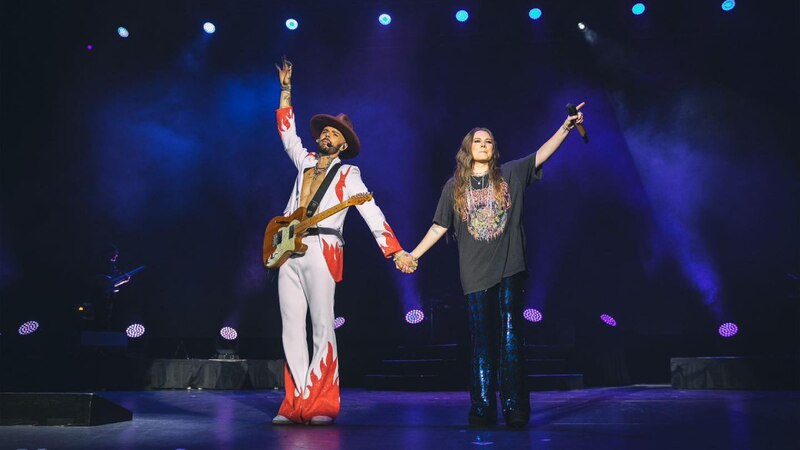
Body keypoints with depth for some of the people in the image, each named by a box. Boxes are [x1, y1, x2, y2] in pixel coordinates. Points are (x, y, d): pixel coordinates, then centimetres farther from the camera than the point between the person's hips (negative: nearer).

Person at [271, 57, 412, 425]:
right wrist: (286, 89, 31)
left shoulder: (348, 174, 6)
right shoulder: (305, 161, 21)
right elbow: (287, 130, 32)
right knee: (292, 328, 1)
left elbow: (370, 211, -3)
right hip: (289, 253, 5)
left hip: (320, 251, -5)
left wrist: (395, 249, -13)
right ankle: (296, 403, 5)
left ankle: (321, 405, -4)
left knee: (322, 328, -8)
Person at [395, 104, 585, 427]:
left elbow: (542, 154, -1)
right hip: (475, 275, 1)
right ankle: (482, 409, 7)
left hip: (508, 269, -1)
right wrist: (413, 255, 5)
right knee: (481, 344, 3)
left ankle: (515, 408, 2)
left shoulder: (510, 174, 8)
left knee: (510, 340, -2)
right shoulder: (455, 186, 10)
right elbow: (439, 227, 11)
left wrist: (566, 127, -13)